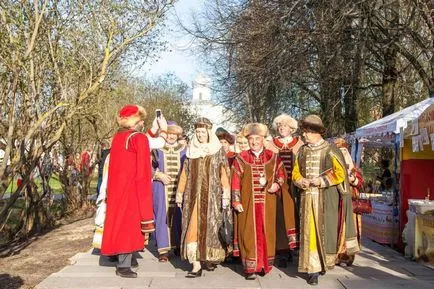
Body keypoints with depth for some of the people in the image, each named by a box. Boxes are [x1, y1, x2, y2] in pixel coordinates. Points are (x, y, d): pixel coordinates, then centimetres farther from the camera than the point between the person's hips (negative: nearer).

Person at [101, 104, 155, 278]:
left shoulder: (117, 137, 10)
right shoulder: (139, 138, -12)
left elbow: (115, 165, 11)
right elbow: (143, 171, -14)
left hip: (117, 186, 8)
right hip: (132, 187, -7)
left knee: (121, 221, 15)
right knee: (130, 222, -1)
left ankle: (125, 259, 25)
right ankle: (124, 265, 3)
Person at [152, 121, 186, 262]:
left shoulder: (183, 150, 10)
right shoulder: (157, 149, 6)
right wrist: (159, 175, -10)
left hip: (179, 189, 1)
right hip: (161, 189, -1)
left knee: (178, 216, 3)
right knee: (163, 216, -1)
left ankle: (178, 245, 18)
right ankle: (163, 249, 6)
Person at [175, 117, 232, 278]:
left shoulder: (218, 151, 1)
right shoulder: (191, 151, 10)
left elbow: (224, 175, -5)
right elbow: (184, 174, 12)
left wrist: (225, 197, -12)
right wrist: (180, 194, 10)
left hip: (212, 195, -2)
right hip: (194, 195, 2)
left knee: (210, 227, 3)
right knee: (193, 227, -5)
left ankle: (211, 259, 22)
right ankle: (196, 264, -1)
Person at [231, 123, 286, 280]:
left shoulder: (273, 157, 6)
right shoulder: (240, 158, 3)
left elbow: (281, 174, 12)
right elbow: (235, 181, 1)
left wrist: (276, 184, -9)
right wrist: (236, 201, -6)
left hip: (267, 203, 1)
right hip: (248, 204, -1)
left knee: (266, 232, 6)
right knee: (249, 233, 0)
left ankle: (265, 264, 20)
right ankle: (250, 267, 8)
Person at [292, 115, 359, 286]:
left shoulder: (330, 149, -2)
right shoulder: (303, 151, 10)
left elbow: (340, 173, -5)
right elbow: (295, 173, 14)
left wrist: (321, 181, -14)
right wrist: (301, 181, -7)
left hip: (326, 198, -3)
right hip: (308, 197, 3)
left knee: (325, 230, 3)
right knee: (310, 232, 1)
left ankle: (324, 263, 21)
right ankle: (312, 269, 7)